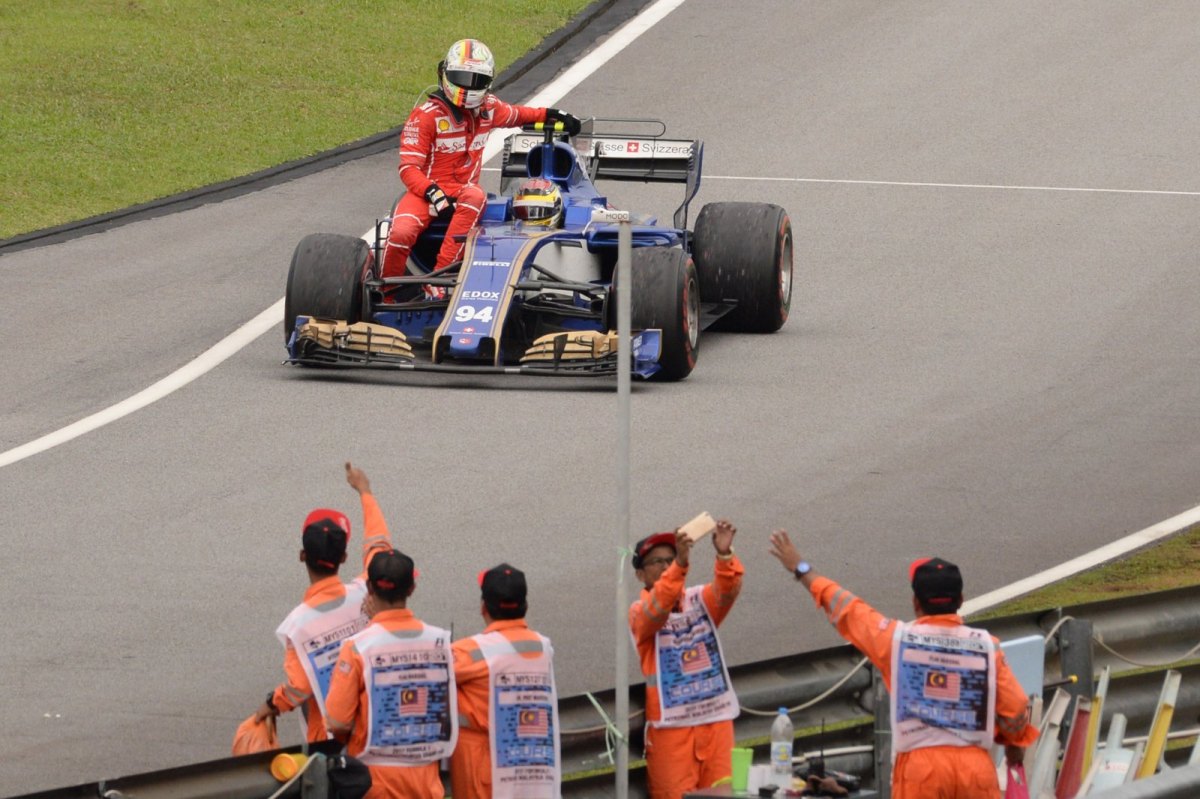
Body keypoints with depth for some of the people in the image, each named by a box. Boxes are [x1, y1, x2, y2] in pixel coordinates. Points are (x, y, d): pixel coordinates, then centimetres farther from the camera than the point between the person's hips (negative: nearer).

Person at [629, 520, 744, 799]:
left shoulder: (700, 600, 9)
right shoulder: (640, 613, -1)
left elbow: (727, 590, -11)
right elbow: (657, 609, -23)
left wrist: (724, 555, -32)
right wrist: (680, 565, -39)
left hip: (716, 721, 3)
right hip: (670, 726, -3)